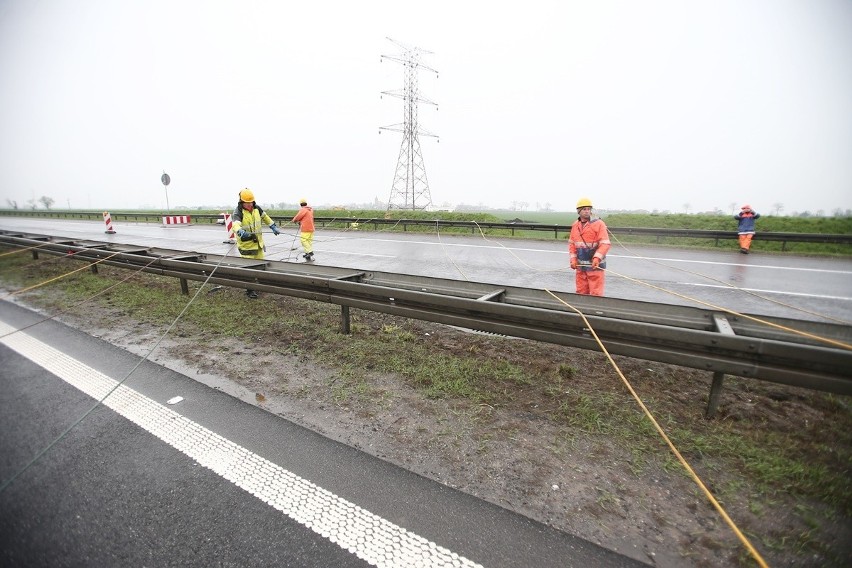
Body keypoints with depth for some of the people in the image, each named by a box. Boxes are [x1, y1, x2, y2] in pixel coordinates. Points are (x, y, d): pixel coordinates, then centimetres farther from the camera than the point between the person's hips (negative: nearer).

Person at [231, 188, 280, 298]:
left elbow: (265, 217, 20)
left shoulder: (257, 208, 2)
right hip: (246, 244, -7)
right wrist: (241, 232, -56)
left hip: (258, 243, 7)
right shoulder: (238, 212, -18)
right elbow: (235, 224, -36)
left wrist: (274, 226, 24)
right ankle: (250, 290, 9)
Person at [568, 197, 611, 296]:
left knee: (596, 294, -4)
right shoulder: (575, 225, 8)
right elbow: (571, 243, 13)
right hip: (580, 266, 5)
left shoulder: (599, 224, -9)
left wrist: (597, 258, -26)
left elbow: (605, 244, -14)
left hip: (595, 265, -5)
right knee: (581, 293, 14)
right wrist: (573, 259, 2)